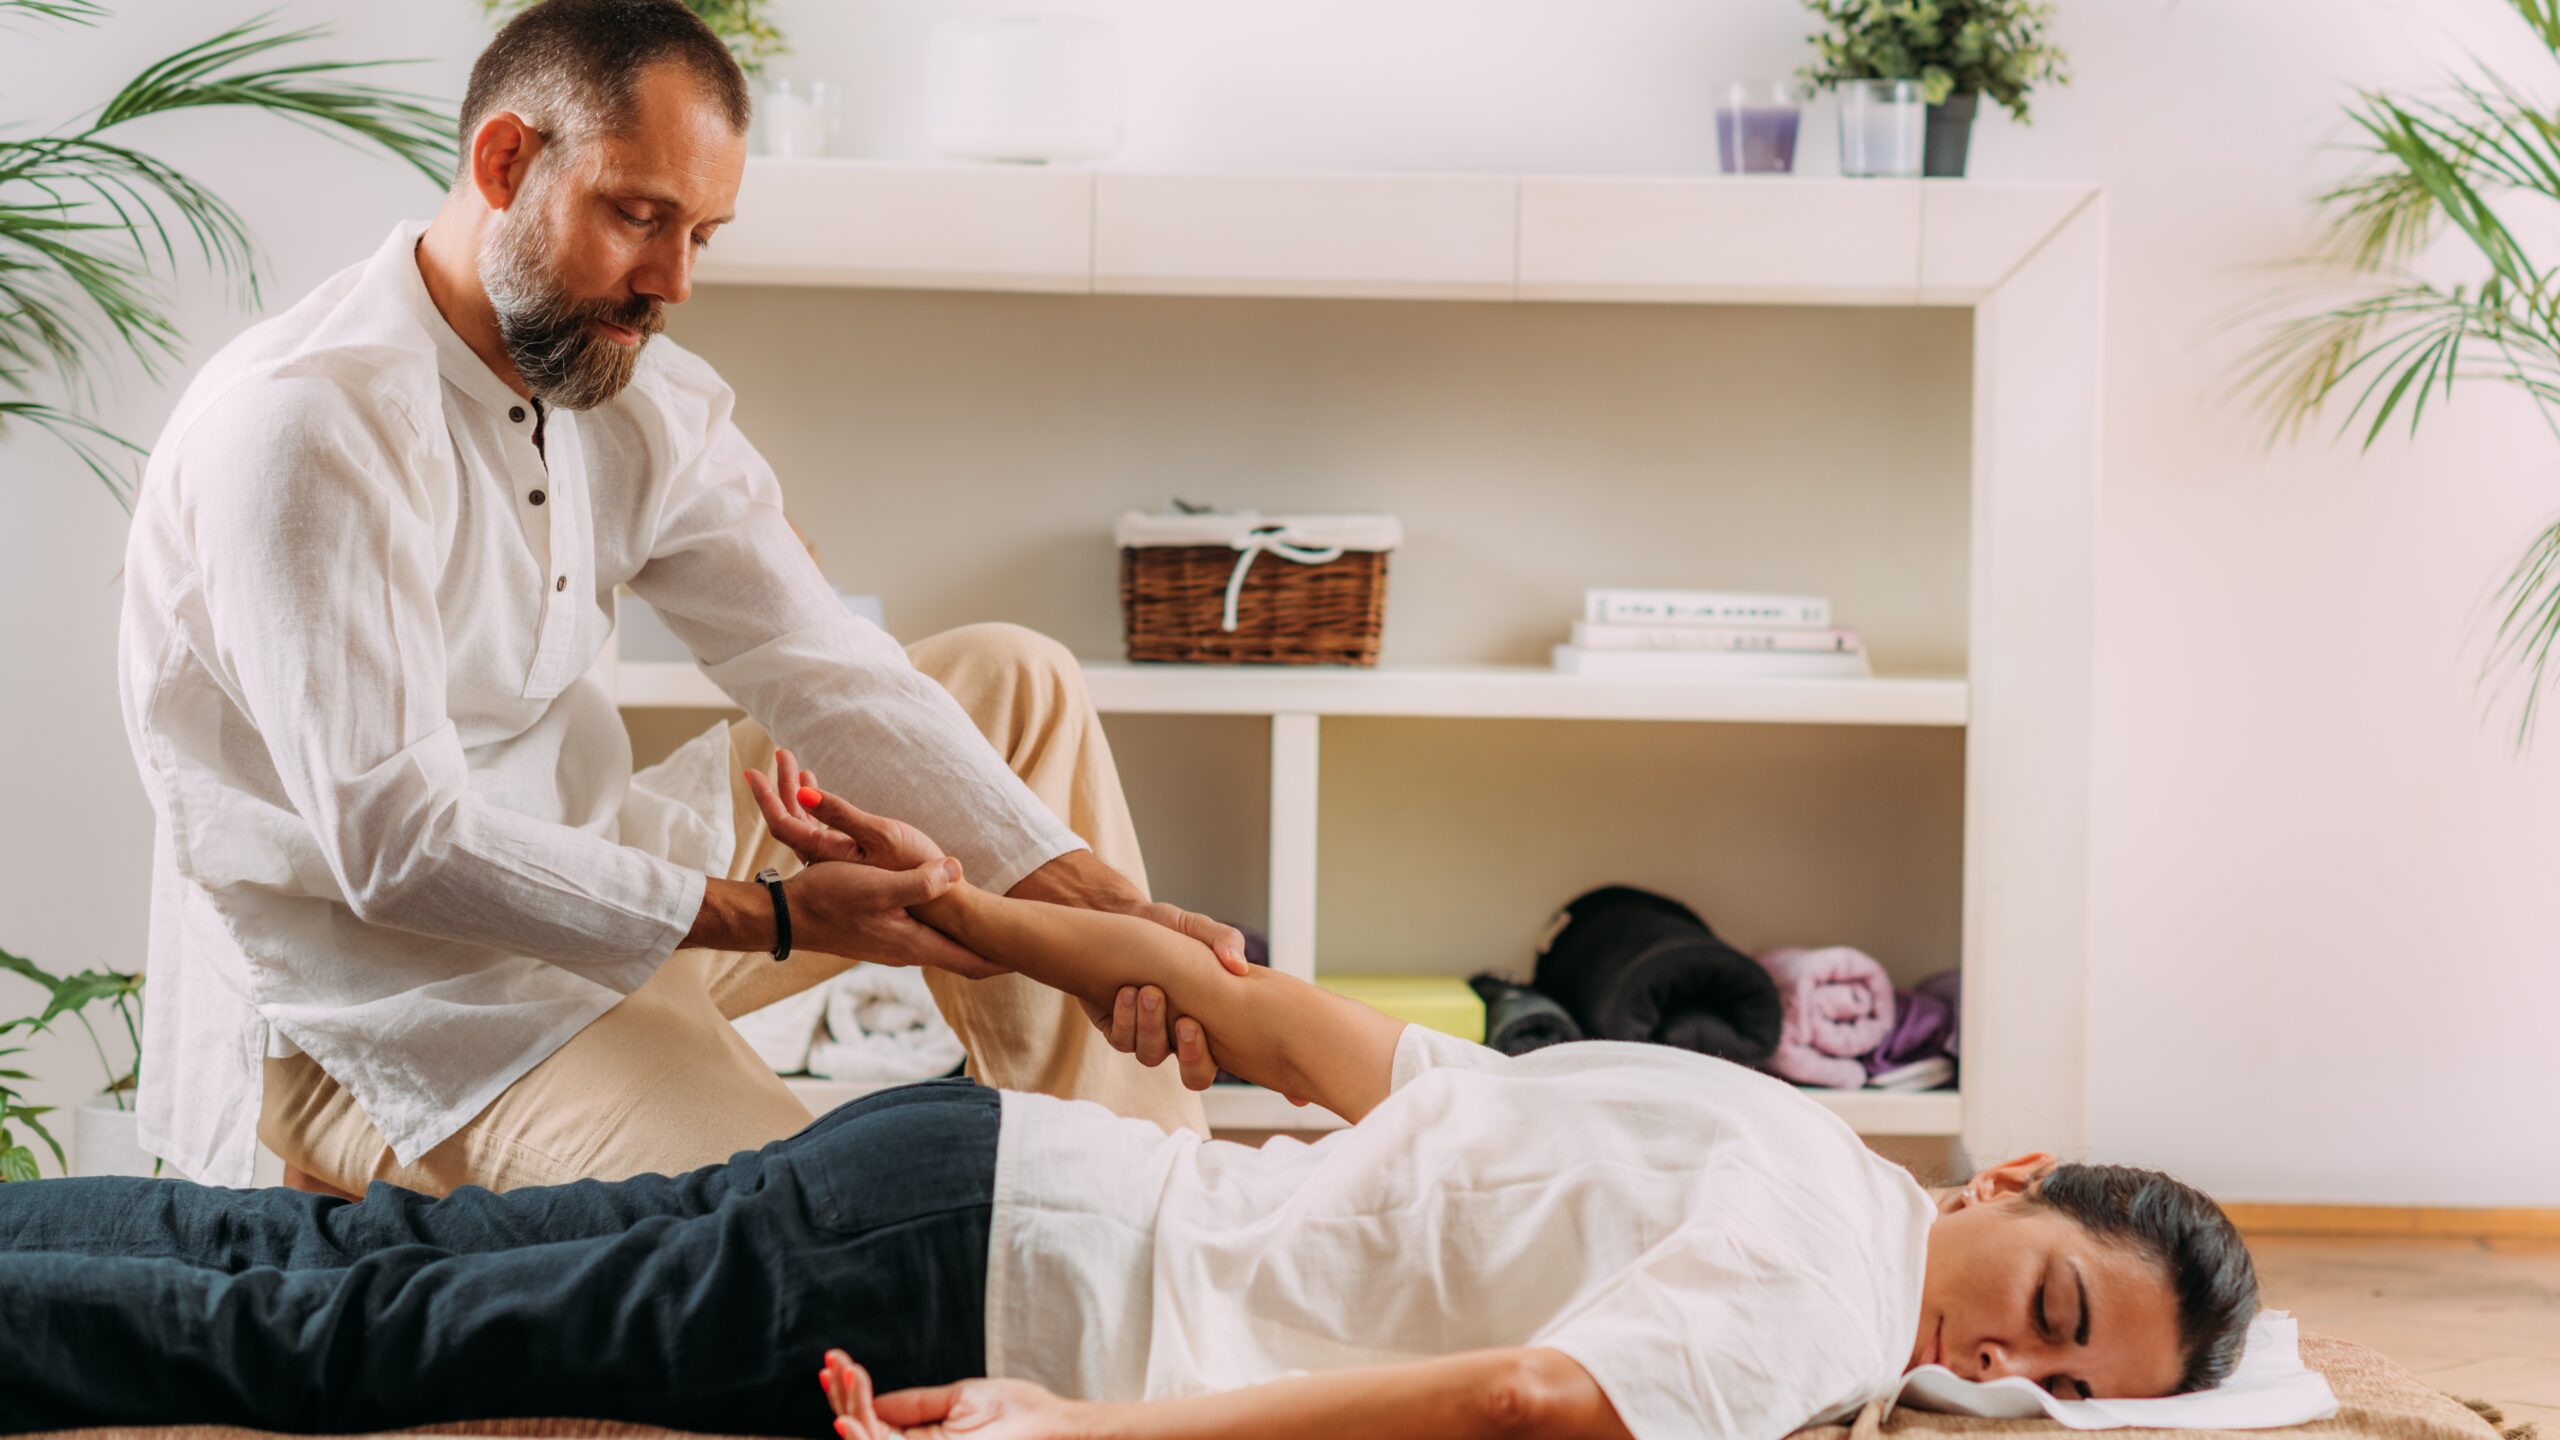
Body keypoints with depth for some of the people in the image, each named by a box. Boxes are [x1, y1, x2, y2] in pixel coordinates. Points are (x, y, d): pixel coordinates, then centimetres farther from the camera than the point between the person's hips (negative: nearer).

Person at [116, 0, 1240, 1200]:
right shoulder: (310, 426, -22)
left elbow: (824, 671, -3)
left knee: (1011, 685, 9)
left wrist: (1094, 903, -16)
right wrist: (774, 917, -26)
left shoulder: (647, 401, 2)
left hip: (595, 890, 9)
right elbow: (399, 846, -26)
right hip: (380, 997, -9)